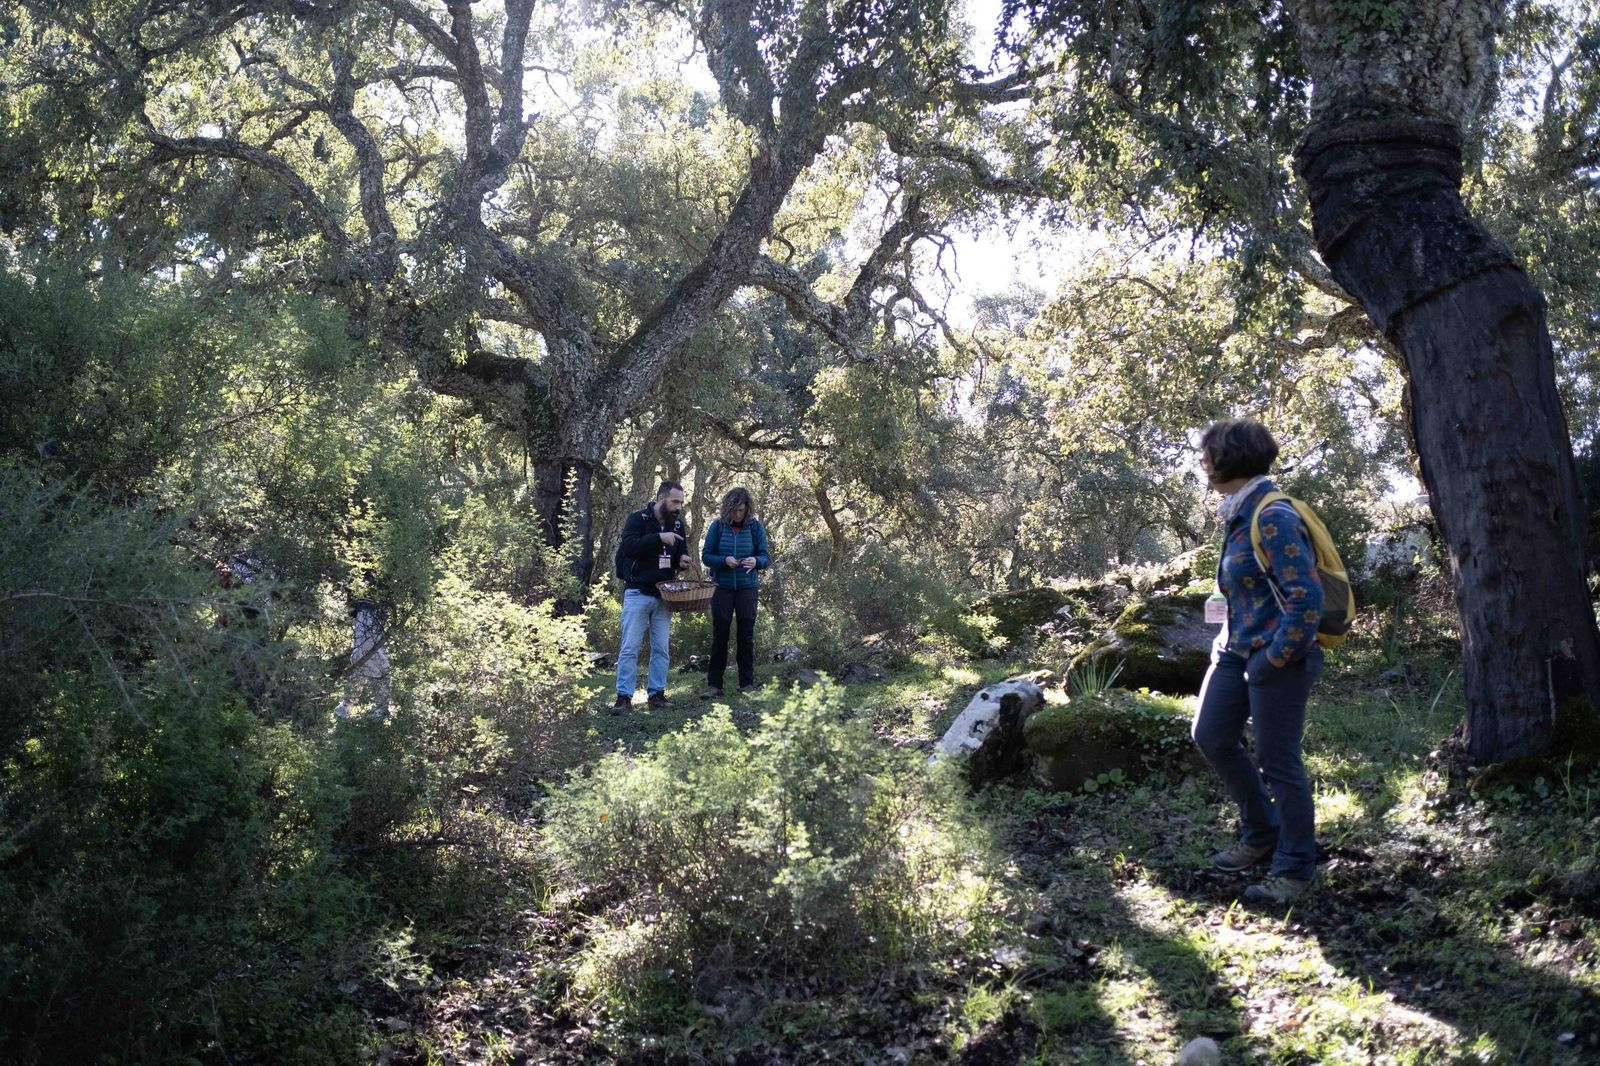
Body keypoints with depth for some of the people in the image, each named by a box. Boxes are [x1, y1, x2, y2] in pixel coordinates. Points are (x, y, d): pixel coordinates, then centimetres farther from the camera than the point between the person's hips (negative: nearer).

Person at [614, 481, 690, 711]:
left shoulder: (677, 524, 9)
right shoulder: (638, 519, -7)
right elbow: (629, 546, -23)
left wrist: (682, 560, -4)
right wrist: (659, 537, -30)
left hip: (664, 596, 5)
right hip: (637, 594, -5)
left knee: (661, 648, 6)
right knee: (630, 647, -4)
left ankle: (657, 692, 13)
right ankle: (624, 696, 0)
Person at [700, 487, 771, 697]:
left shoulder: (755, 527, -2)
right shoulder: (718, 526, -3)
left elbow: (766, 557, -3)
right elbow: (706, 556, -3)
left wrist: (756, 561, -26)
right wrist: (725, 561, -21)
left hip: (747, 587, 0)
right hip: (722, 587, 0)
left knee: (746, 635, 3)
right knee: (719, 634, 1)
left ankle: (747, 685, 11)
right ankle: (714, 685, 7)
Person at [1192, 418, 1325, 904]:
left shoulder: (1274, 519, -21)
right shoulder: (1239, 513, 8)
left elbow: (1306, 598, -25)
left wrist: (1274, 657, -19)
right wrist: (1230, 640, 16)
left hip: (1275, 659, -10)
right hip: (1237, 650, 10)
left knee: (1278, 762, 1)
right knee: (1211, 736, 14)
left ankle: (1294, 868, 18)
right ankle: (1260, 832, 32)